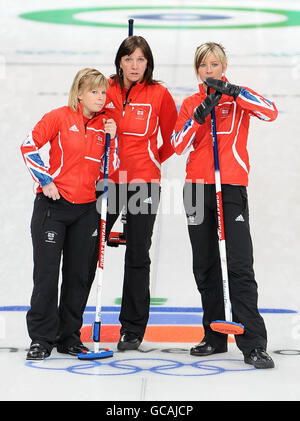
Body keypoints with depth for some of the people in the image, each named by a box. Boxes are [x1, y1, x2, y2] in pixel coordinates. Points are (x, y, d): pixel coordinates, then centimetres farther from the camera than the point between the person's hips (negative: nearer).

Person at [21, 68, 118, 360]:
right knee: (47, 273, -3)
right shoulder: (60, 117, -5)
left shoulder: (105, 124, 7)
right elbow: (29, 146, -7)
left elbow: (110, 169, 7)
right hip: (53, 205, -4)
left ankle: (69, 337, 19)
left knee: (78, 275, 8)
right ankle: (41, 338, 6)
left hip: (86, 209, 4)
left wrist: (111, 139, -6)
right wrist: (45, 180, -11)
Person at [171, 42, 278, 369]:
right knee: (205, 266, 9)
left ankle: (253, 345, -12)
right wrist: (200, 114, -13)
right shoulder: (190, 104, 12)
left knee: (240, 265, -12)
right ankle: (215, 337, 20)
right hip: (197, 187, 4)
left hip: (232, 188, -4)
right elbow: (178, 145, -2)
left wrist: (231, 91, -20)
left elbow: (270, 112, -16)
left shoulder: (239, 96, 3)